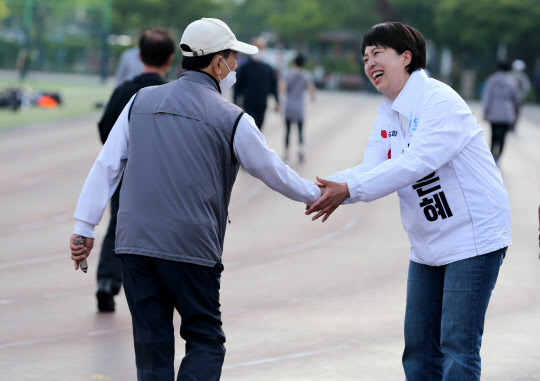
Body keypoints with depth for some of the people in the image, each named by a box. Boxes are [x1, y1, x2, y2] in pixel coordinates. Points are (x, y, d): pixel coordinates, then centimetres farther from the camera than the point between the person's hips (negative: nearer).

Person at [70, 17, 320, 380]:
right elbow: (274, 172, 11)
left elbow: (107, 165, 7)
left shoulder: (142, 101, 9)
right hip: (192, 249, -4)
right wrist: (315, 195, 29)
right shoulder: (232, 119, -1)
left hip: (134, 242, 4)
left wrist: (85, 226, 9)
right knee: (206, 341, 8)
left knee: (151, 346, 9)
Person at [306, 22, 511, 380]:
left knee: (457, 346, -10)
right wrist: (325, 186, -19)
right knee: (419, 347, 11)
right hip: (429, 245, 9)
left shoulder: (440, 101, -17)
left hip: (474, 238, -9)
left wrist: (350, 190, -31)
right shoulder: (387, 116, 10)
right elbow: (371, 169, 1)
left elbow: (416, 164, -28)